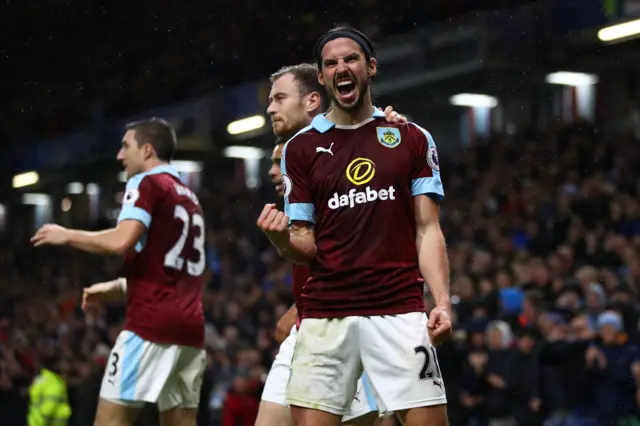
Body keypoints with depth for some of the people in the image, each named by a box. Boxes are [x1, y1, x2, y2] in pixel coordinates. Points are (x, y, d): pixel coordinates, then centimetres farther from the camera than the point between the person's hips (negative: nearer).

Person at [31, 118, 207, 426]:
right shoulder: (189, 197, 22)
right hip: (189, 325, 8)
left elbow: (121, 242, -18)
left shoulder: (147, 184, -3)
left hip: (151, 323, -8)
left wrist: (67, 236, -4)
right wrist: (115, 287, 29)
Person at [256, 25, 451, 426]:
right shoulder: (300, 148, 9)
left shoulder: (413, 138, 9)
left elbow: (427, 231, 6)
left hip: (400, 311, -1)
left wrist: (443, 301, -8)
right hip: (325, 315, 1)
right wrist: (282, 237, -15)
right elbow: (306, 247, 8)